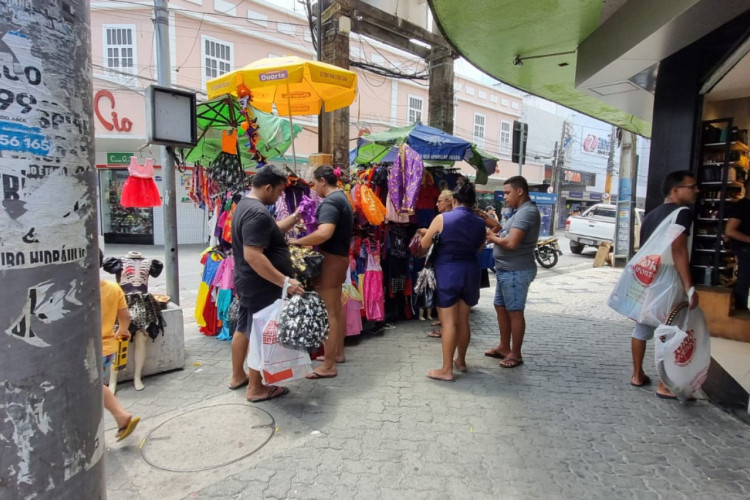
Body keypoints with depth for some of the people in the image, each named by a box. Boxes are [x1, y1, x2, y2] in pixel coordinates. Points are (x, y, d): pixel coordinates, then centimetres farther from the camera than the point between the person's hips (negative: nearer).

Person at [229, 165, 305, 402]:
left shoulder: (245, 204, 10)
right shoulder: (258, 213, -25)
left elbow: (271, 231, 20)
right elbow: (253, 256, -33)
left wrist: (295, 217, 14)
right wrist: (285, 281, -32)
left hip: (248, 282, 11)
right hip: (261, 286, -11)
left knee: (244, 328, 20)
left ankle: (237, 376, 36)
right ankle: (256, 389, 15)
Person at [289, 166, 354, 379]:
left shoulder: (330, 202, -18)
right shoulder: (342, 198, 14)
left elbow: (324, 233, -34)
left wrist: (298, 241, -20)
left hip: (330, 259, -11)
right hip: (340, 257, 11)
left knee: (328, 313, -4)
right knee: (337, 308, 19)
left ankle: (328, 366, 4)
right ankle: (338, 352, 33)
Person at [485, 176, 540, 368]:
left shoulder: (527, 212, -19)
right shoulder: (521, 211, 16)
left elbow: (511, 242, -27)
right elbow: (507, 233, 16)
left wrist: (493, 238, -10)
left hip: (516, 271, -11)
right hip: (507, 270, 11)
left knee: (514, 312, 0)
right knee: (501, 307, 17)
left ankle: (515, 354, 13)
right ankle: (504, 347, 30)